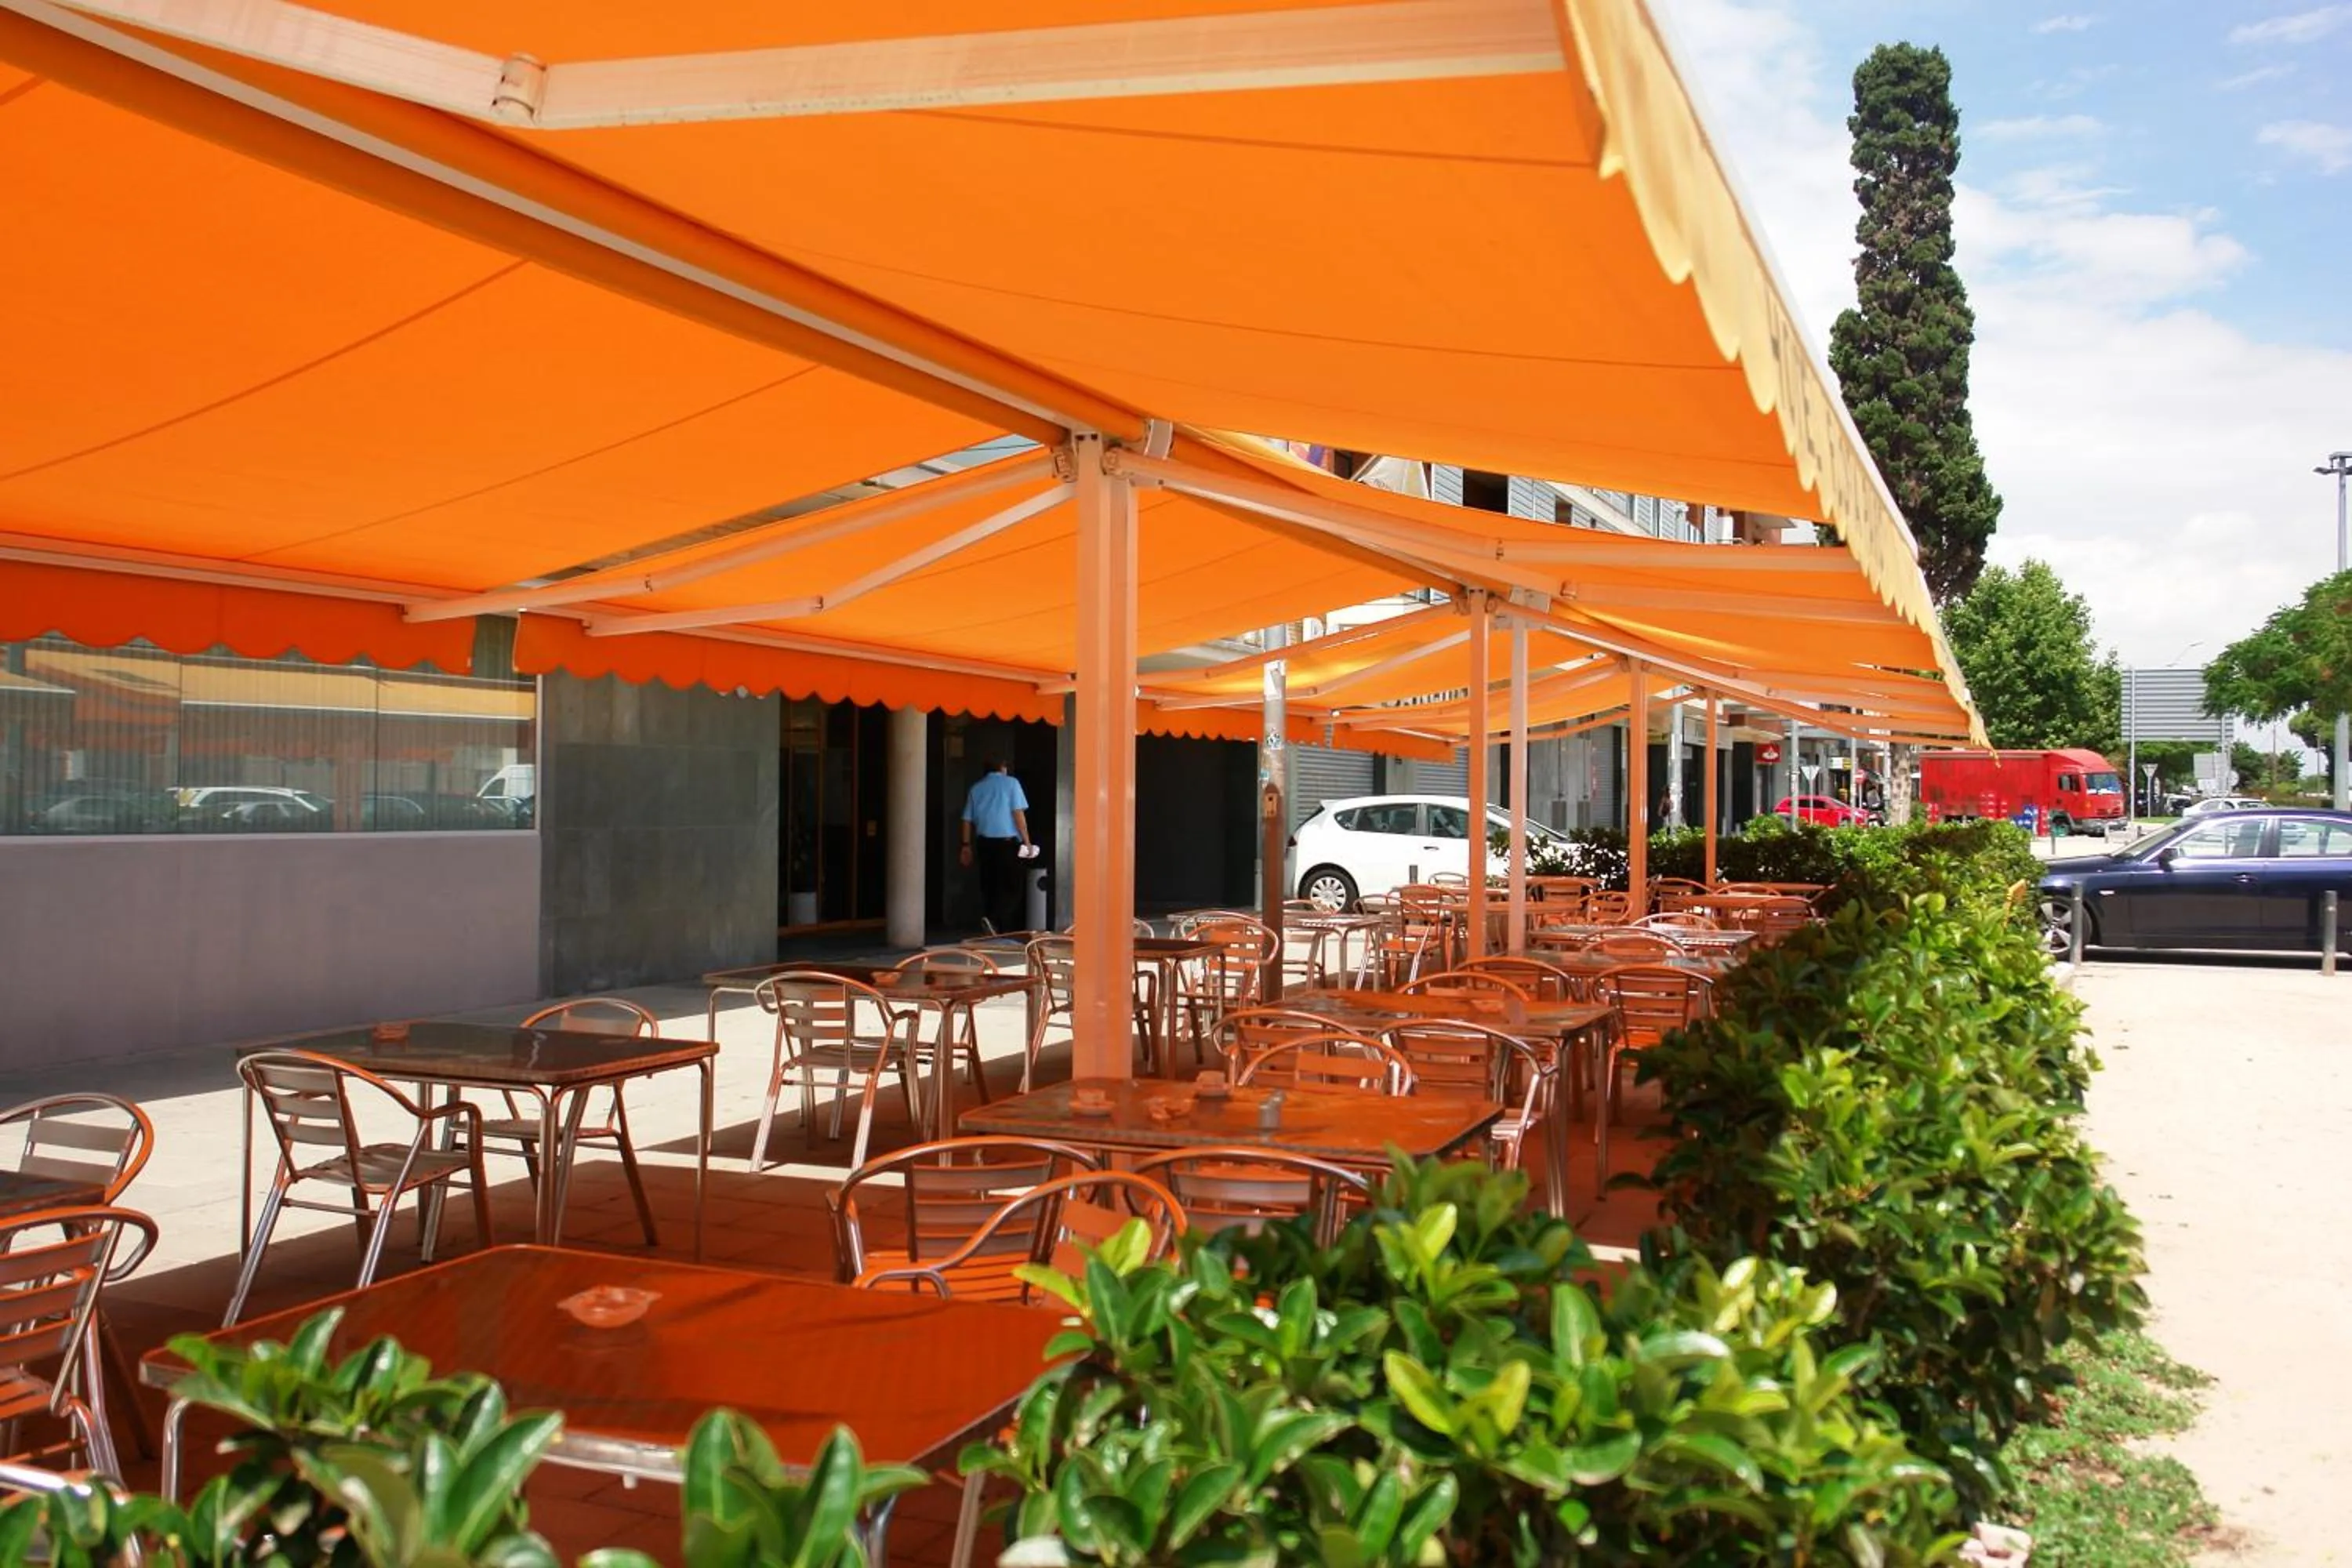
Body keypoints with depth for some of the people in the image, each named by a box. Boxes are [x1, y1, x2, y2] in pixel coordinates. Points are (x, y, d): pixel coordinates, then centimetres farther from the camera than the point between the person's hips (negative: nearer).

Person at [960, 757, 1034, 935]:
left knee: (989, 886, 10)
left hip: (984, 843, 5)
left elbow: (967, 820, 10)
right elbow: (1018, 813, -8)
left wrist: (967, 846, 17)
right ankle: (995, 920, -24)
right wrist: (1027, 841, -6)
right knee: (1011, 887, -3)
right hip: (1007, 842, -5)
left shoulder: (976, 788, 12)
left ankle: (994, 929, 10)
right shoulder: (1011, 783, 0)